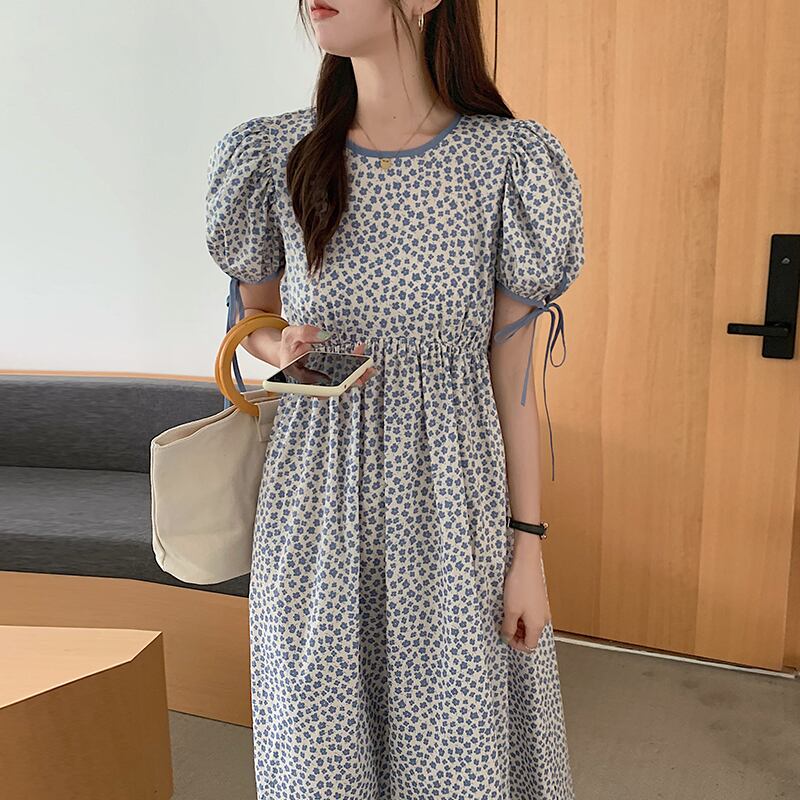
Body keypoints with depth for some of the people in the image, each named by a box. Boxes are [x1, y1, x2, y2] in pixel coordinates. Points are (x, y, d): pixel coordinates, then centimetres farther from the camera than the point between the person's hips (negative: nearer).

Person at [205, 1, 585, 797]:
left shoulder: (508, 161, -7)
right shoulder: (278, 157, -3)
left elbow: (512, 370, -4)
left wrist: (528, 546, -3)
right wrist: (283, 350, -13)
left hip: (451, 504, -1)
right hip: (318, 501, 2)